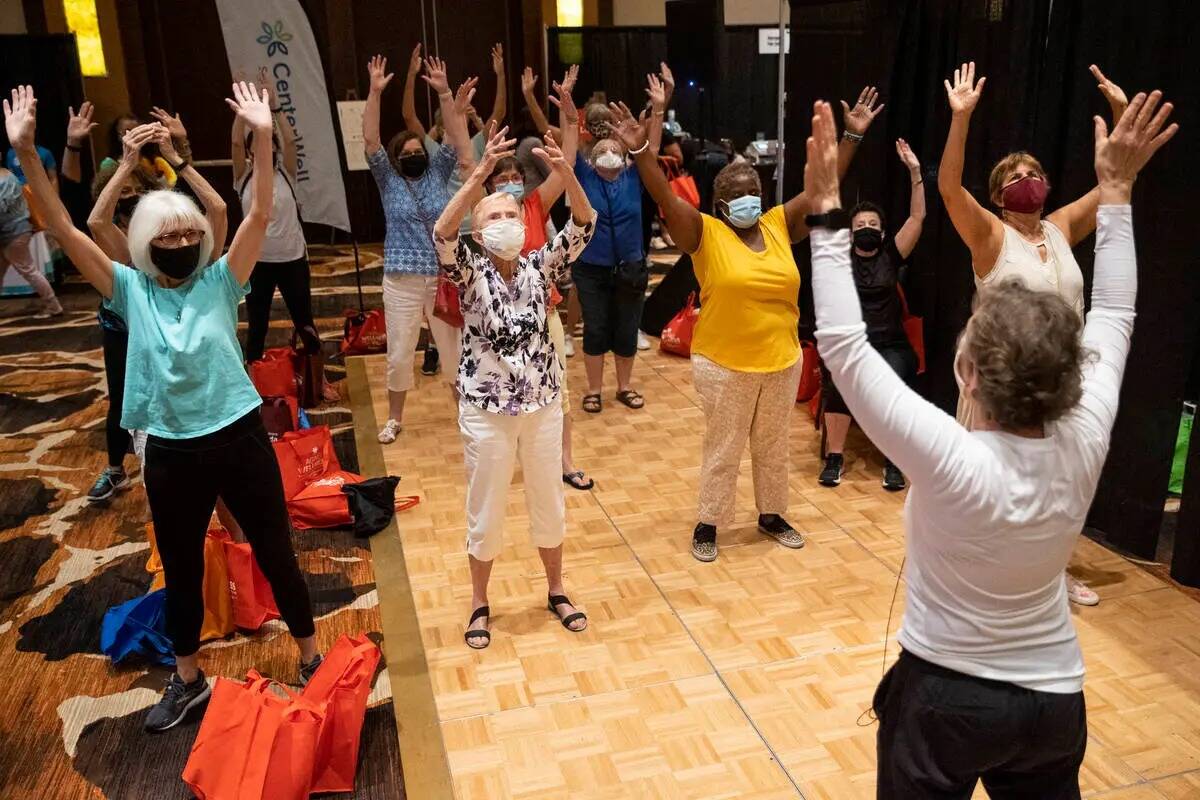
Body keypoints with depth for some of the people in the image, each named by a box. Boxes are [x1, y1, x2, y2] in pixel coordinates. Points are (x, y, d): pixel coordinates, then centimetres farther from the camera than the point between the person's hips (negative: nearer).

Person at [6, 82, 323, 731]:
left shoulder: (221, 282, -3)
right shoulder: (130, 290, 0)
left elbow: (259, 216, -14)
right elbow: (65, 232, -7)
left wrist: (262, 138, -26)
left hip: (239, 436, -1)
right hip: (170, 452, 2)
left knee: (275, 554, 11)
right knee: (181, 569, 18)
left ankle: (310, 658, 31)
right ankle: (187, 678, 39)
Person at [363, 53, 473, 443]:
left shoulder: (437, 174, 8)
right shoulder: (388, 180, 4)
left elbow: (454, 137, -1)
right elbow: (370, 139, -7)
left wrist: (445, 92, -12)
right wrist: (375, 93, -16)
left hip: (443, 277, 1)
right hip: (402, 281, -1)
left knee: (454, 348, 9)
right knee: (399, 353, 5)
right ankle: (394, 418, 22)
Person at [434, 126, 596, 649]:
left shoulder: (540, 268, -2)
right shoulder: (471, 276, -9)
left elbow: (583, 224, -14)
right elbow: (442, 234, -28)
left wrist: (565, 172, -30)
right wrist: (480, 176, -38)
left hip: (543, 405, 3)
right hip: (486, 411, -2)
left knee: (548, 503, 16)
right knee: (486, 510, 11)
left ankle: (556, 591, 36)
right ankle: (480, 604, 30)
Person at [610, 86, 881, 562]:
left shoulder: (780, 225, 2)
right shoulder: (706, 234, -9)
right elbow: (665, 199, -21)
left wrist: (853, 136, 2)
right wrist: (639, 150, -33)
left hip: (782, 361, 4)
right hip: (724, 365, -4)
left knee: (773, 446, 19)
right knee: (723, 450, 8)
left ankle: (772, 516, 37)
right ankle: (707, 525, 24)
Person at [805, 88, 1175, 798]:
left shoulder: (953, 463, -32)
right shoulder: (1084, 445, -19)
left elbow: (843, 344, -30)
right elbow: (1114, 319, -3)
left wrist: (828, 214, -26)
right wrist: (1117, 190, 1)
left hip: (946, 697, -4)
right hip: (1054, 700, 4)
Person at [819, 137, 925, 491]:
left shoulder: (891, 256, 10)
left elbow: (918, 217, 2)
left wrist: (915, 172, -8)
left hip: (890, 345, 1)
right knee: (838, 383, -32)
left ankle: (894, 460, -13)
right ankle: (834, 456, -16)